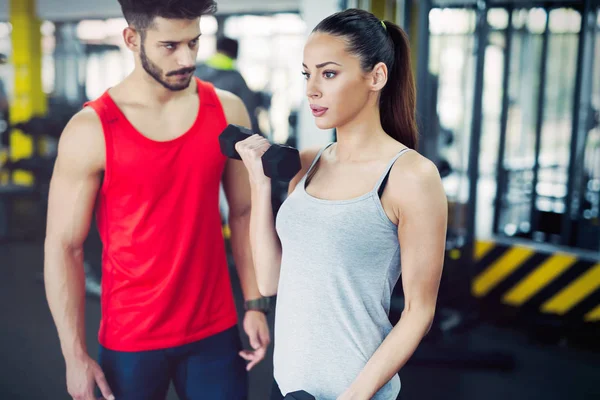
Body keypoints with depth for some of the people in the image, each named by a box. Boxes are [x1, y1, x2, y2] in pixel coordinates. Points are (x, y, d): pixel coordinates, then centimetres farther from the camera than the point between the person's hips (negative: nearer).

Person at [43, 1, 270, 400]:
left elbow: (244, 213, 6)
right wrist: (75, 355, -8)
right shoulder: (91, 131, -12)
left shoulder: (227, 111, -2)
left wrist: (255, 305, 2)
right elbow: (63, 248, -8)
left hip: (216, 332, 3)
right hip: (131, 340, -2)